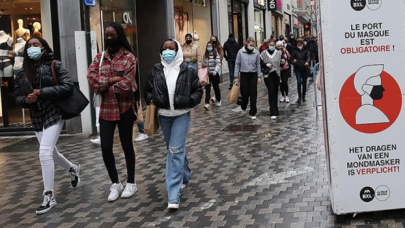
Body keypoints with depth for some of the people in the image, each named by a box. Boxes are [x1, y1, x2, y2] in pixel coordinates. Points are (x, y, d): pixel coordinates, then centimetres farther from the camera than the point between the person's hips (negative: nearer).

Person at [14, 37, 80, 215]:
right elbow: (17, 97, 10)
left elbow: (68, 87, -15)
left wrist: (42, 92, -21)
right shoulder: (22, 73, 7)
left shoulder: (54, 65, -7)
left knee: (44, 154, -15)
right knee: (51, 153, 18)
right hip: (36, 119, 6)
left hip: (54, 115, -6)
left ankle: (49, 196, -5)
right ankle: (73, 168, 49)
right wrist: (26, 100, -14)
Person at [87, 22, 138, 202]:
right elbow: (91, 79, -6)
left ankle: (131, 183, 24)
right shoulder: (99, 58, 7)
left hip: (125, 108, -3)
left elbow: (126, 85, -16)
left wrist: (103, 85, -7)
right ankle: (115, 183, 19)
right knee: (105, 148, 0)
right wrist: (111, 80, -17)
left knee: (126, 145, 9)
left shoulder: (129, 58, -7)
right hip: (106, 109, 4)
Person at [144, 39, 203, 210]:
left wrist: (189, 101, -15)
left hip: (181, 115, -4)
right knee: (173, 149, 18)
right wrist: (151, 100, -9)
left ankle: (173, 196, -14)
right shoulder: (155, 71, 1)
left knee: (175, 150, -13)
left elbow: (198, 91, 2)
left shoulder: (188, 71, -6)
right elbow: (148, 90, 10)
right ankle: (185, 176, 45)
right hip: (164, 116, 4)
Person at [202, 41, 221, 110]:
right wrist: (203, 65, -5)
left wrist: (215, 71, -26)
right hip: (207, 74, 3)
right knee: (207, 88, -6)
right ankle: (207, 103, -11)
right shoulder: (205, 55, 6)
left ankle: (218, 100, 33)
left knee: (216, 87, 13)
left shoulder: (216, 54, -8)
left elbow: (218, 64, -14)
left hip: (214, 74, -3)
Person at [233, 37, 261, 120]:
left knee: (253, 94, 0)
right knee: (245, 93, 2)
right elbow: (237, 64, -1)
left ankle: (253, 113, 8)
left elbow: (258, 65, 2)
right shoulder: (241, 52, -5)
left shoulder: (256, 53, -4)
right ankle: (243, 107, 32)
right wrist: (236, 76, -2)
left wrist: (259, 76, -2)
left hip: (253, 75, 0)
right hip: (244, 75, 0)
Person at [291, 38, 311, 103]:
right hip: (297, 69, -1)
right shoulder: (295, 51, 5)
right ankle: (299, 97, -11)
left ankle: (303, 97, 23)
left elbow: (308, 57, -8)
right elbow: (291, 58, 10)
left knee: (304, 83, 8)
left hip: (304, 68, 1)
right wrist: (293, 61, -14)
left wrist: (307, 62, -29)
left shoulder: (305, 50, 5)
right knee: (299, 82, -15)